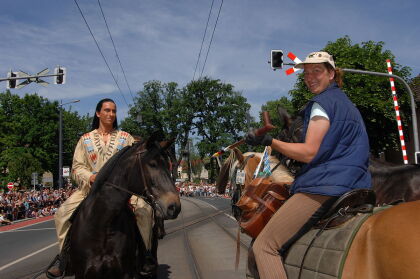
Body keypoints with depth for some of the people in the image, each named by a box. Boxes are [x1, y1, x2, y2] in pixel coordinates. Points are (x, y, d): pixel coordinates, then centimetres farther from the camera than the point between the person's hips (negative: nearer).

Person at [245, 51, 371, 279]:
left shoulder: (323, 102, -7)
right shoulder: (346, 103, 24)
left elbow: (309, 153, -15)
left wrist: (269, 141, -12)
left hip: (326, 185, -11)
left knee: (264, 245, -12)